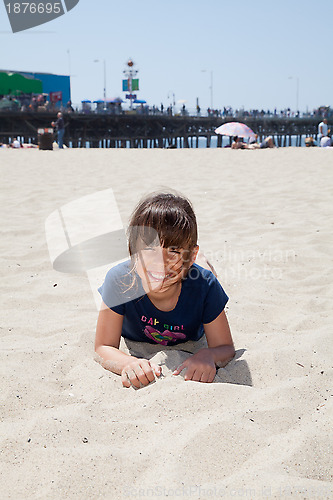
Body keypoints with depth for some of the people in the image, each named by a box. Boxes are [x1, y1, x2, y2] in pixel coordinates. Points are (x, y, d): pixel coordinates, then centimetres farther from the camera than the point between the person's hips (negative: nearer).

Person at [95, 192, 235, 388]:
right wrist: (129, 363, -61)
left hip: (190, 344, 1)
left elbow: (225, 348, -33)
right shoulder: (120, 280, -44)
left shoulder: (204, 286, -43)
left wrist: (208, 355, -58)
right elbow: (103, 347, -37)